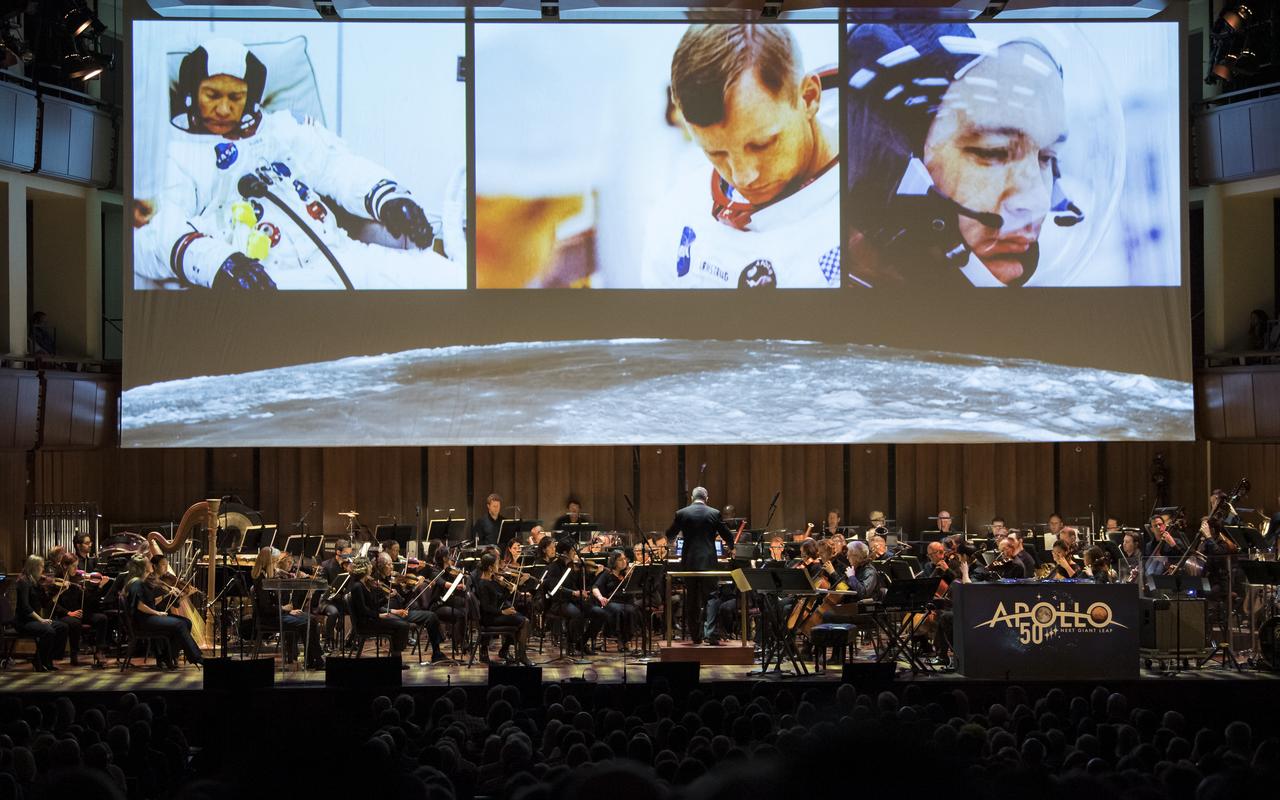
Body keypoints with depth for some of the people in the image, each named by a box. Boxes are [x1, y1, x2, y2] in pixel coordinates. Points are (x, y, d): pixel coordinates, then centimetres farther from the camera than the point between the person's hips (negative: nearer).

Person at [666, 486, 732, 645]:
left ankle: (695, 636, 15)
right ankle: (710, 633, -13)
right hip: (708, 562, -1)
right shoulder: (714, 513, -2)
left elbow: (669, 534, 9)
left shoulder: (682, 514, -1)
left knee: (691, 600, 11)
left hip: (689, 562, 1)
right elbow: (727, 535, 4)